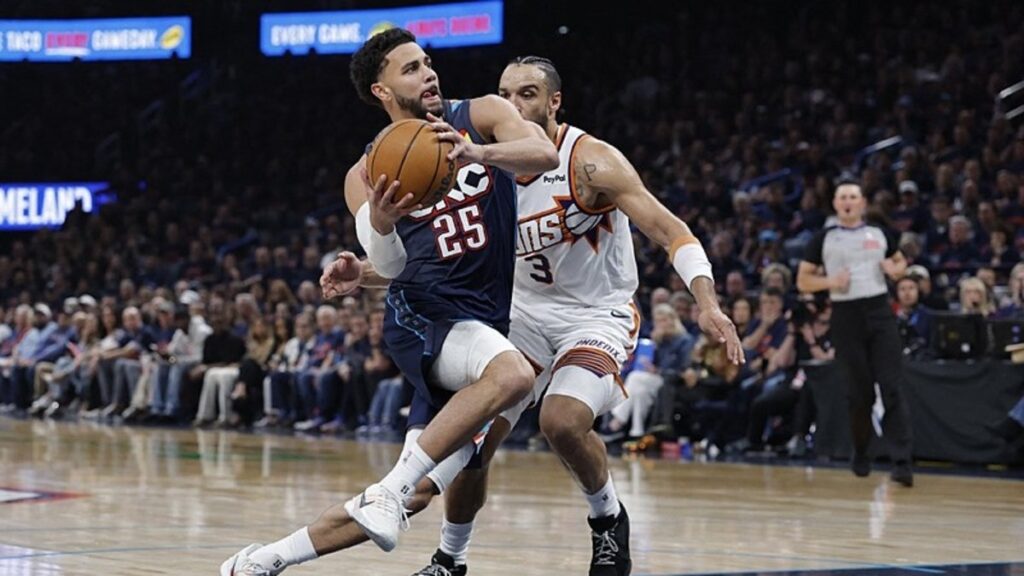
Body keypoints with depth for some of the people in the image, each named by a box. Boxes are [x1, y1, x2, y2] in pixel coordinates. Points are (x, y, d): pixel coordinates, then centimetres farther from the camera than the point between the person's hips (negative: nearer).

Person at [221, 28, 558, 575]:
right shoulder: (369, 172, 4)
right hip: (423, 314, -3)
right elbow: (395, 266, -3)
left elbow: (545, 153, -18)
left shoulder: (481, 116, 2)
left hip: (487, 319, 3)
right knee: (512, 373, -37)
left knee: (417, 491, -1)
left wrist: (476, 153, -37)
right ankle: (393, 489, -30)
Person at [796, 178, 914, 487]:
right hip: (846, 316, 0)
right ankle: (861, 452, 27)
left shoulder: (880, 235, 10)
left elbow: (900, 262, 24)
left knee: (892, 388, -10)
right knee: (860, 392, 4)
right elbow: (803, 281, 6)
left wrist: (896, 270, 0)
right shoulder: (823, 239, 5)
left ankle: (901, 461, -15)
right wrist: (829, 282, -12)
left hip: (880, 311, 1)